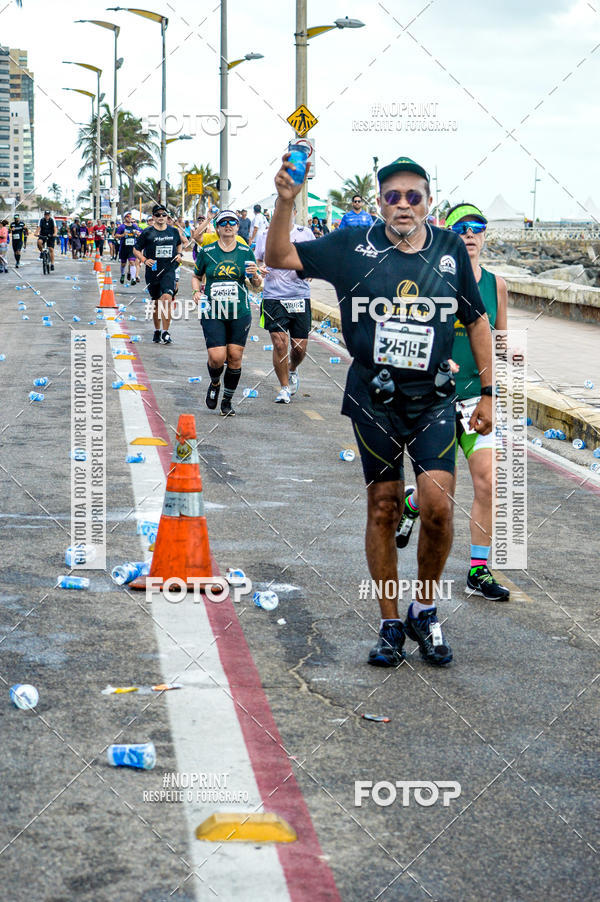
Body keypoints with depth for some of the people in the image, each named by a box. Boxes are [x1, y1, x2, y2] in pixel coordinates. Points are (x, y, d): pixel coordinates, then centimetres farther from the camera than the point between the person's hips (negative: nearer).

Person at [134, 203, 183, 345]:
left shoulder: (174, 231, 7)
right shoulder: (147, 233, -1)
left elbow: (179, 244, 27)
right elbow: (136, 249, 5)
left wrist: (179, 254, 8)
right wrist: (144, 260, -12)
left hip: (169, 271, 0)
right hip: (153, 271, 0)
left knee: (167, 298, -19)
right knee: (156, 301, 11)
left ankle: (165, 332, -14)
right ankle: (157, 331, 29)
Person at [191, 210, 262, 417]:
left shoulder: (246, 252, 4)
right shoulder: (206, 251, 2)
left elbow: (257, 285, 9)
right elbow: (196, 276, 16)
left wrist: (255, 276, -13)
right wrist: (196, 291, -3)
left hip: (240, 313, 1)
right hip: (213, 313, -1)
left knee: (235, 357, 0)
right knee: (217, 358, -12)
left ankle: (227, 402, 16)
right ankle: (214, 384, 22)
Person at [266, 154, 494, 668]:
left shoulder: (450, 249, 3)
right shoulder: (354, 246, -1)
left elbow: (477, 320, 12)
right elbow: (278, 258, -2)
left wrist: (487, 392, 8)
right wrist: (286, 201, -18)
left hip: (434, 398, 0)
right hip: (374, 398, 0)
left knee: (437, 505, -14)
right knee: (383, 509, 7)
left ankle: (424, 611, 9)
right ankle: (391, 624, 20)